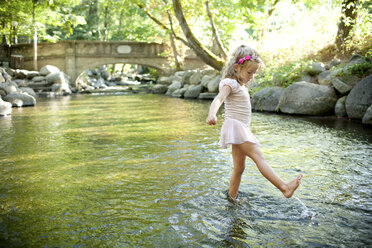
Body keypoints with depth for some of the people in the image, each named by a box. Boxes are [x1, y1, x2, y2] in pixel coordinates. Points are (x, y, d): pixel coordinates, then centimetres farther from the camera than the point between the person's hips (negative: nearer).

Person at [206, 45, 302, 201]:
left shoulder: (241, 86, 21)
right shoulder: (230, 83, -8)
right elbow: (218, 99, -28)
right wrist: (212, 114, -47)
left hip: (242, 129, 10)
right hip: (235, 126, -10)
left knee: (239, 168, 11)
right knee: (258, 157, -19)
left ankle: (232, 198, 19)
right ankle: (284, 187, -28)